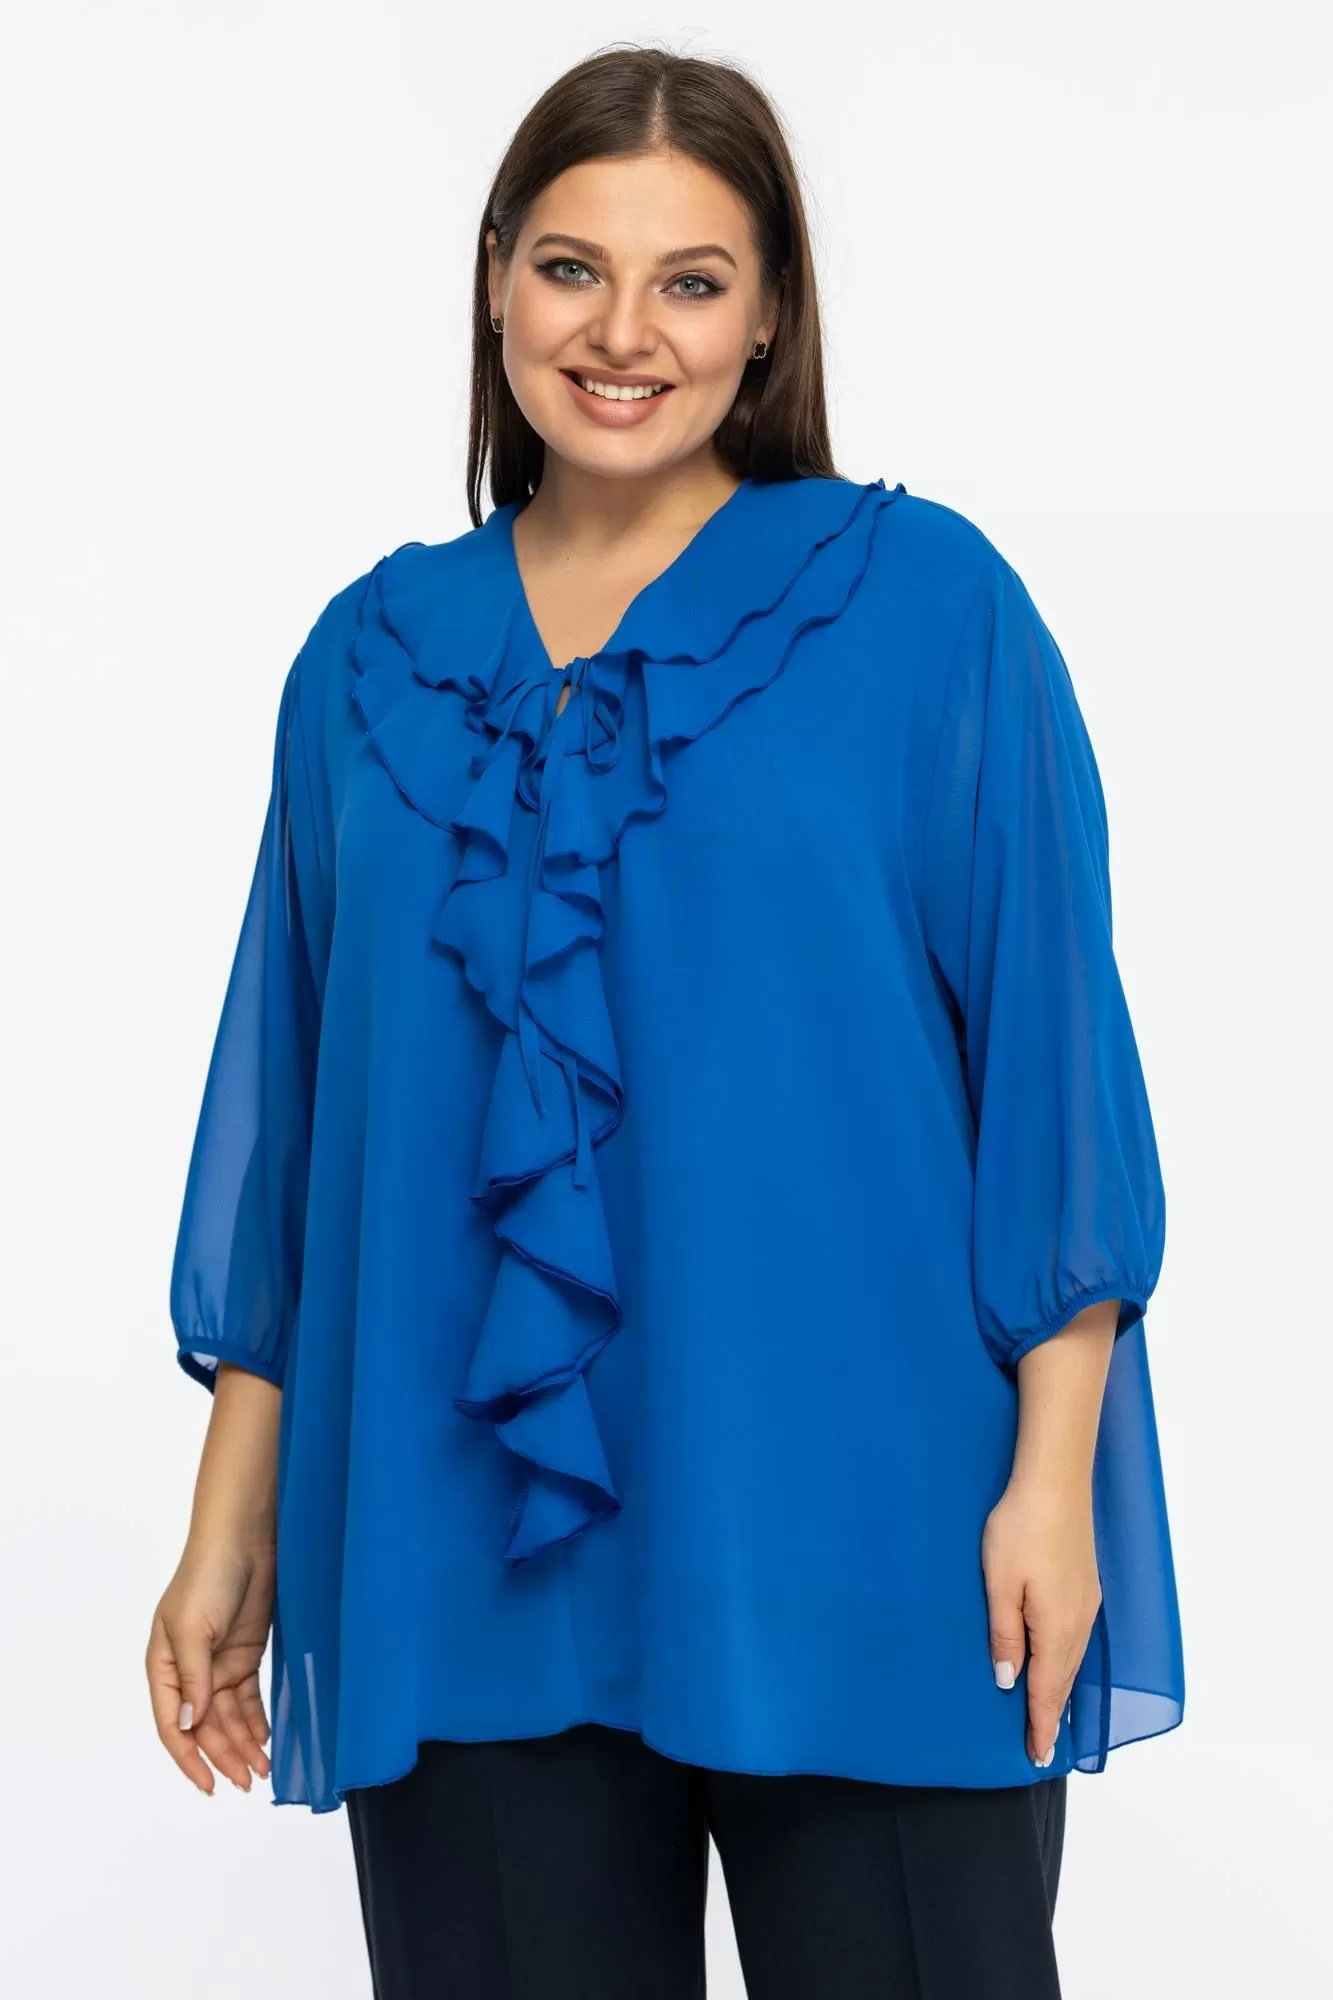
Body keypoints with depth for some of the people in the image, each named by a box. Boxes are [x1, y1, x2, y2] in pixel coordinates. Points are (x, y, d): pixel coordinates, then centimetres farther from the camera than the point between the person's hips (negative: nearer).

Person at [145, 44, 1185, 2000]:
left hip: (852, 1541, -3)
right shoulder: (372, 660, 9)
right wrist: (233, 1536, 10)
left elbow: (1047, 1043, -3)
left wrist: (1054, 1476, -9)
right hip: (466, 1547, 3)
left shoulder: (925, 603, -1)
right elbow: (291, 1113, 11)